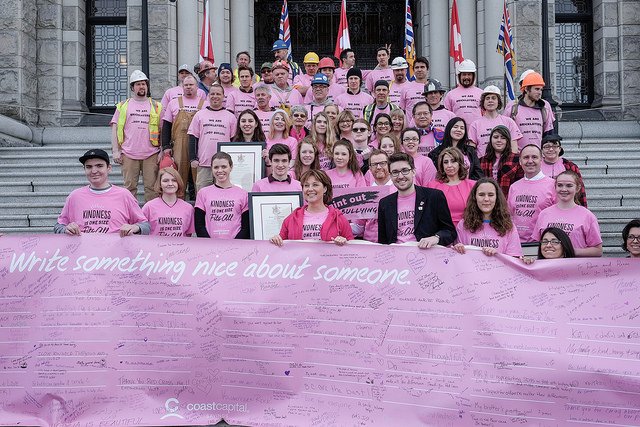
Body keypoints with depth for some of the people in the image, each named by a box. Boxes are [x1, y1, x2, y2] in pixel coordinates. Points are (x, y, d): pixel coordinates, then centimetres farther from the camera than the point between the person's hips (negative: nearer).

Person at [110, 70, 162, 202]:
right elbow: (115, 129, 9)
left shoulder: (156, 106, 12)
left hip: (151, 154, 0)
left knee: (151, 187, -1)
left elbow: (162, 131, 11)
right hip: (128, 154, 0)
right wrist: (115, 151, -1)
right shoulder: (123, 106, 11)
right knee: (130, 187, 2)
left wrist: (162, 152, 2)